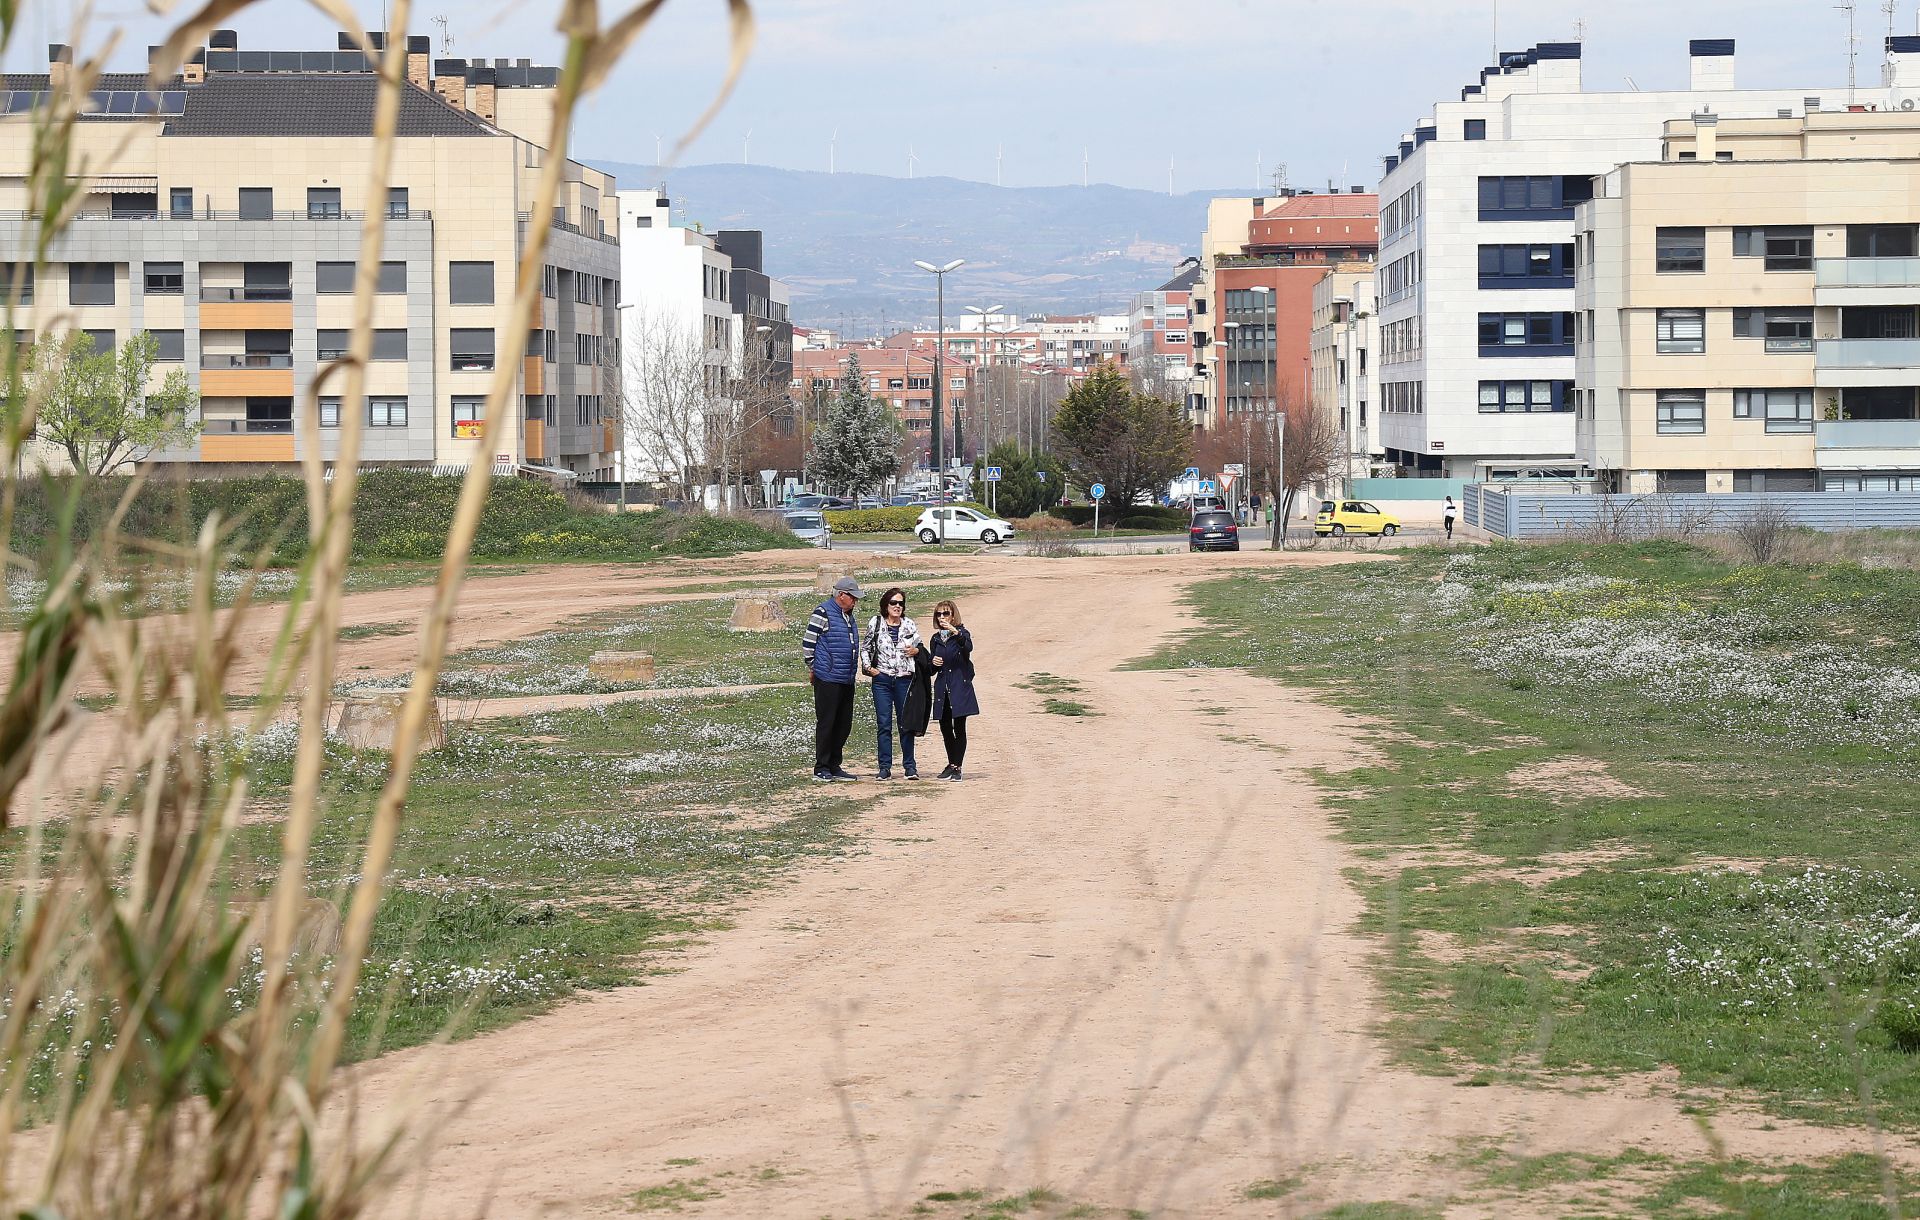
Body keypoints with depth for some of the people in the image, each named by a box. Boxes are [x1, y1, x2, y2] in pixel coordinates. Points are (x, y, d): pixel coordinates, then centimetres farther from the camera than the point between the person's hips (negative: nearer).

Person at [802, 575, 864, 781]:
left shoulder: (847, 615, 18)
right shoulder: (823, 613, -10)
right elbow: (808, 642, -9)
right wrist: (812, 668, -3)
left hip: (846, 679, 9)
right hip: (827, 680, -9)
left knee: (844, 724, 10)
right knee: (826, 723, -4)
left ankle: (834, 766, 18)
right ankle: (821, 768, 0)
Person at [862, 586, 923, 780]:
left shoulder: (909, 625, 5)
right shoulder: (875, 624, 3)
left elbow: (920, 648, 14)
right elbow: (865, 648, 13)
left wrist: (916, 651, -8)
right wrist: (868, 667, -1)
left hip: (904, 680, 1)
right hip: (882, 680, -1)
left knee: (906, 724, 3)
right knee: (883, 724, -1)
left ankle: (910, 766, 9)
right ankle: (885, 767, 3)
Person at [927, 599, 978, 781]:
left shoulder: (961, 633, -1)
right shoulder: (936, 639, 14)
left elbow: (968, 647, -26)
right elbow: (931, 670, 19)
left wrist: (955, 632, -41)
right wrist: (933, 663, -4)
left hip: (960, 686, -5)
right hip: (942, 689, 5)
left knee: (959, 728, -7)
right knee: (945, 728, 7)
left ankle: (957, 767, -3)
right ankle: (952, 764, 22)